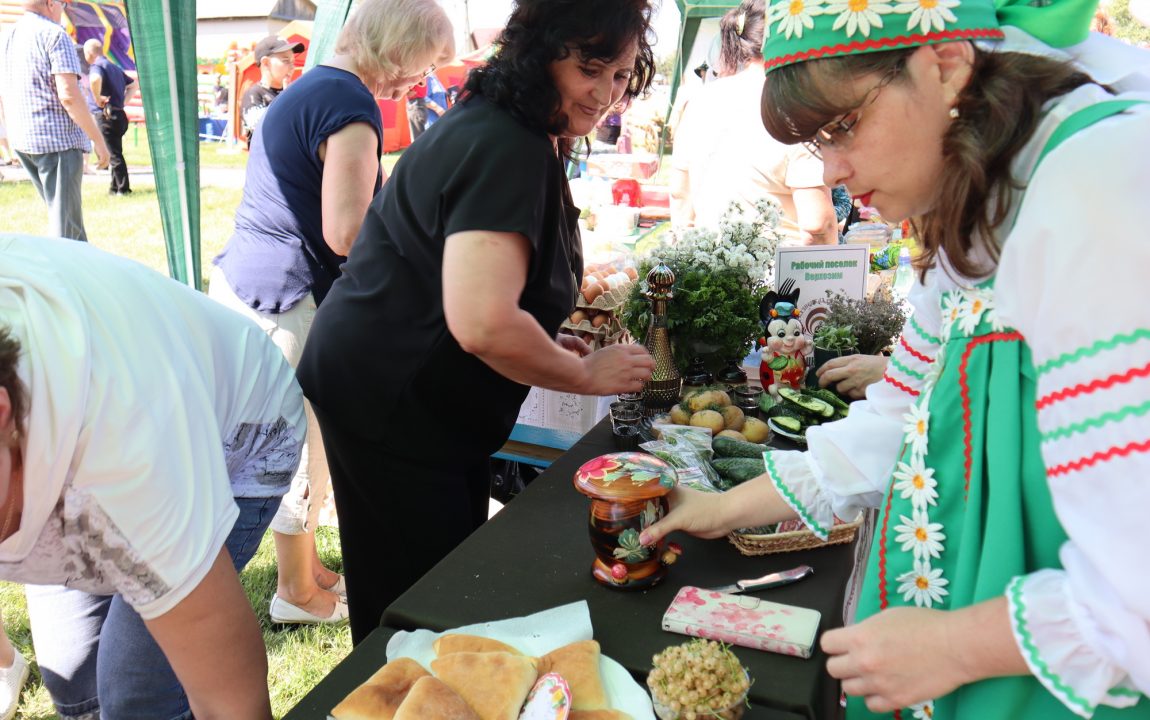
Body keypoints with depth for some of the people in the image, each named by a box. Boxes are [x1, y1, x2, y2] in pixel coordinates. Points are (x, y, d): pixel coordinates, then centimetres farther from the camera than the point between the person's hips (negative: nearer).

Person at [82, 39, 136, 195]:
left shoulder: (97, 66, -9)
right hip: (119, 114, 9)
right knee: (115, 153, 15)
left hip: (105, 116, -9)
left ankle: (123, 189, -3)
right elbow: (133, 85, 25)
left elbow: (95, 79, -33)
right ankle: (115, 187, 20)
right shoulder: (114, 67, 18)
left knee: (114, 154, -5)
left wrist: (97, 98, -19)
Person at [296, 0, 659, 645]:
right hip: (389, 409, -10)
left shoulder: (499, 130, 9)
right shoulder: (506, 151, -24)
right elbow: (483, 324, -34)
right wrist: (586, 374, -18)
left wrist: (547, 343, 10)